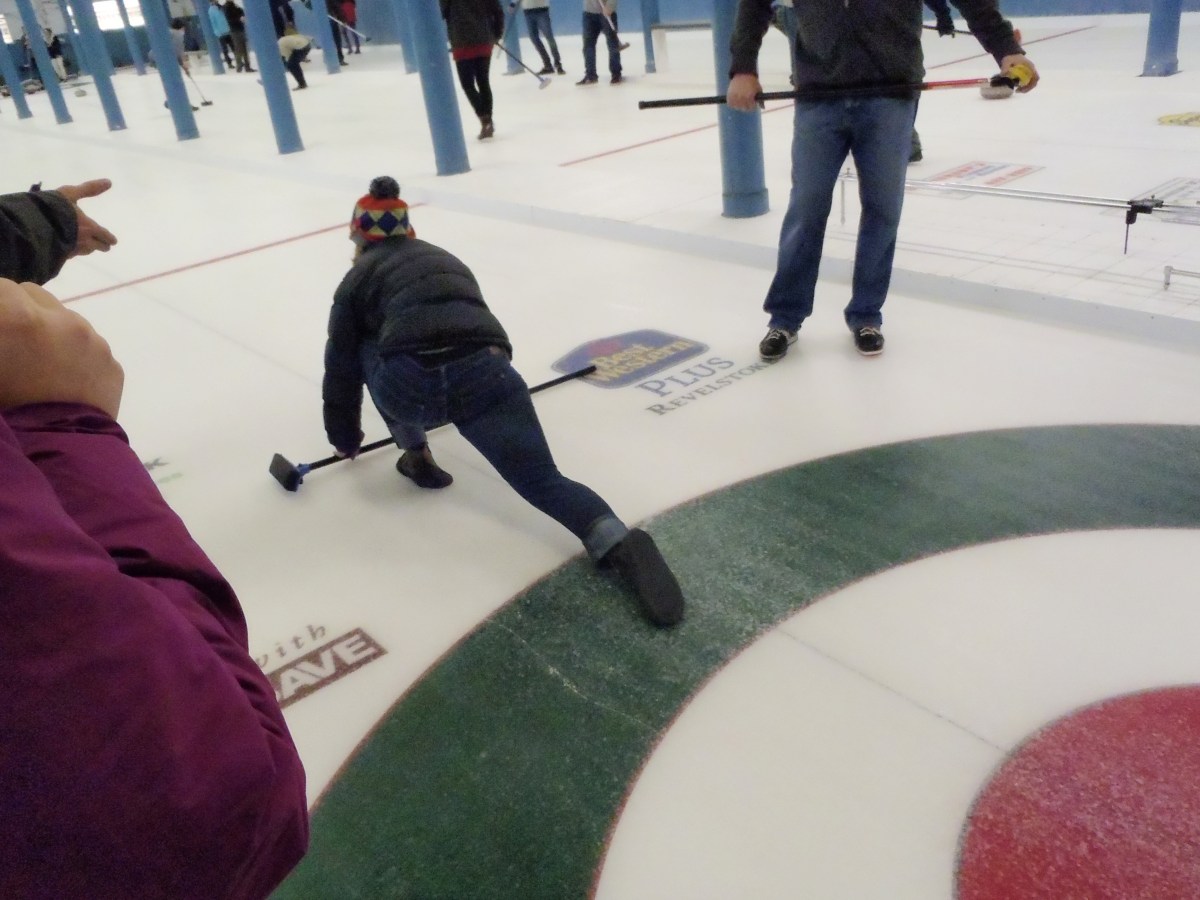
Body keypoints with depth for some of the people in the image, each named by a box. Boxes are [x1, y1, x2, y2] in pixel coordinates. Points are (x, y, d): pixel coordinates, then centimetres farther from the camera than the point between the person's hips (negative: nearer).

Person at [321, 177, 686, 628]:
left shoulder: (358, 277, 26)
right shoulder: (445, 257, 38)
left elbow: (340, 365, 29)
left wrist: (344, 436, 44)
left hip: (410, 388, -2)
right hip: (487, 371, 3)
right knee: (542, 480, -3)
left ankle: (416, 455, 27)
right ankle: (617, 541, -31)